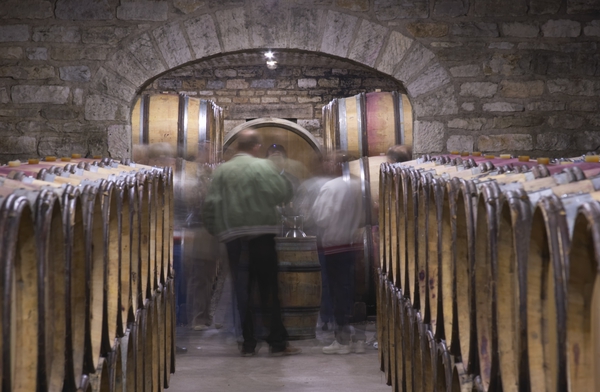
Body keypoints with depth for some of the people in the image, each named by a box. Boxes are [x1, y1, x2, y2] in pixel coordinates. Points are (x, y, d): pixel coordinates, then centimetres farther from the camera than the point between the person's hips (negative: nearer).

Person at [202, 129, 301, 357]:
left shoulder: (221, 171, 5)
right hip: (261, 234, -2)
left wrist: (216, 232, 11)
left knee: (242, 292, 7)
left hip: (233, 238, 2)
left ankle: (248, 344, 7)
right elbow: (284, 194, -7)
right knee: (269, 290, 4)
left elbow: (211, 205, -1)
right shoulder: (263, 166, -2)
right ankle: (277, 342, 4)